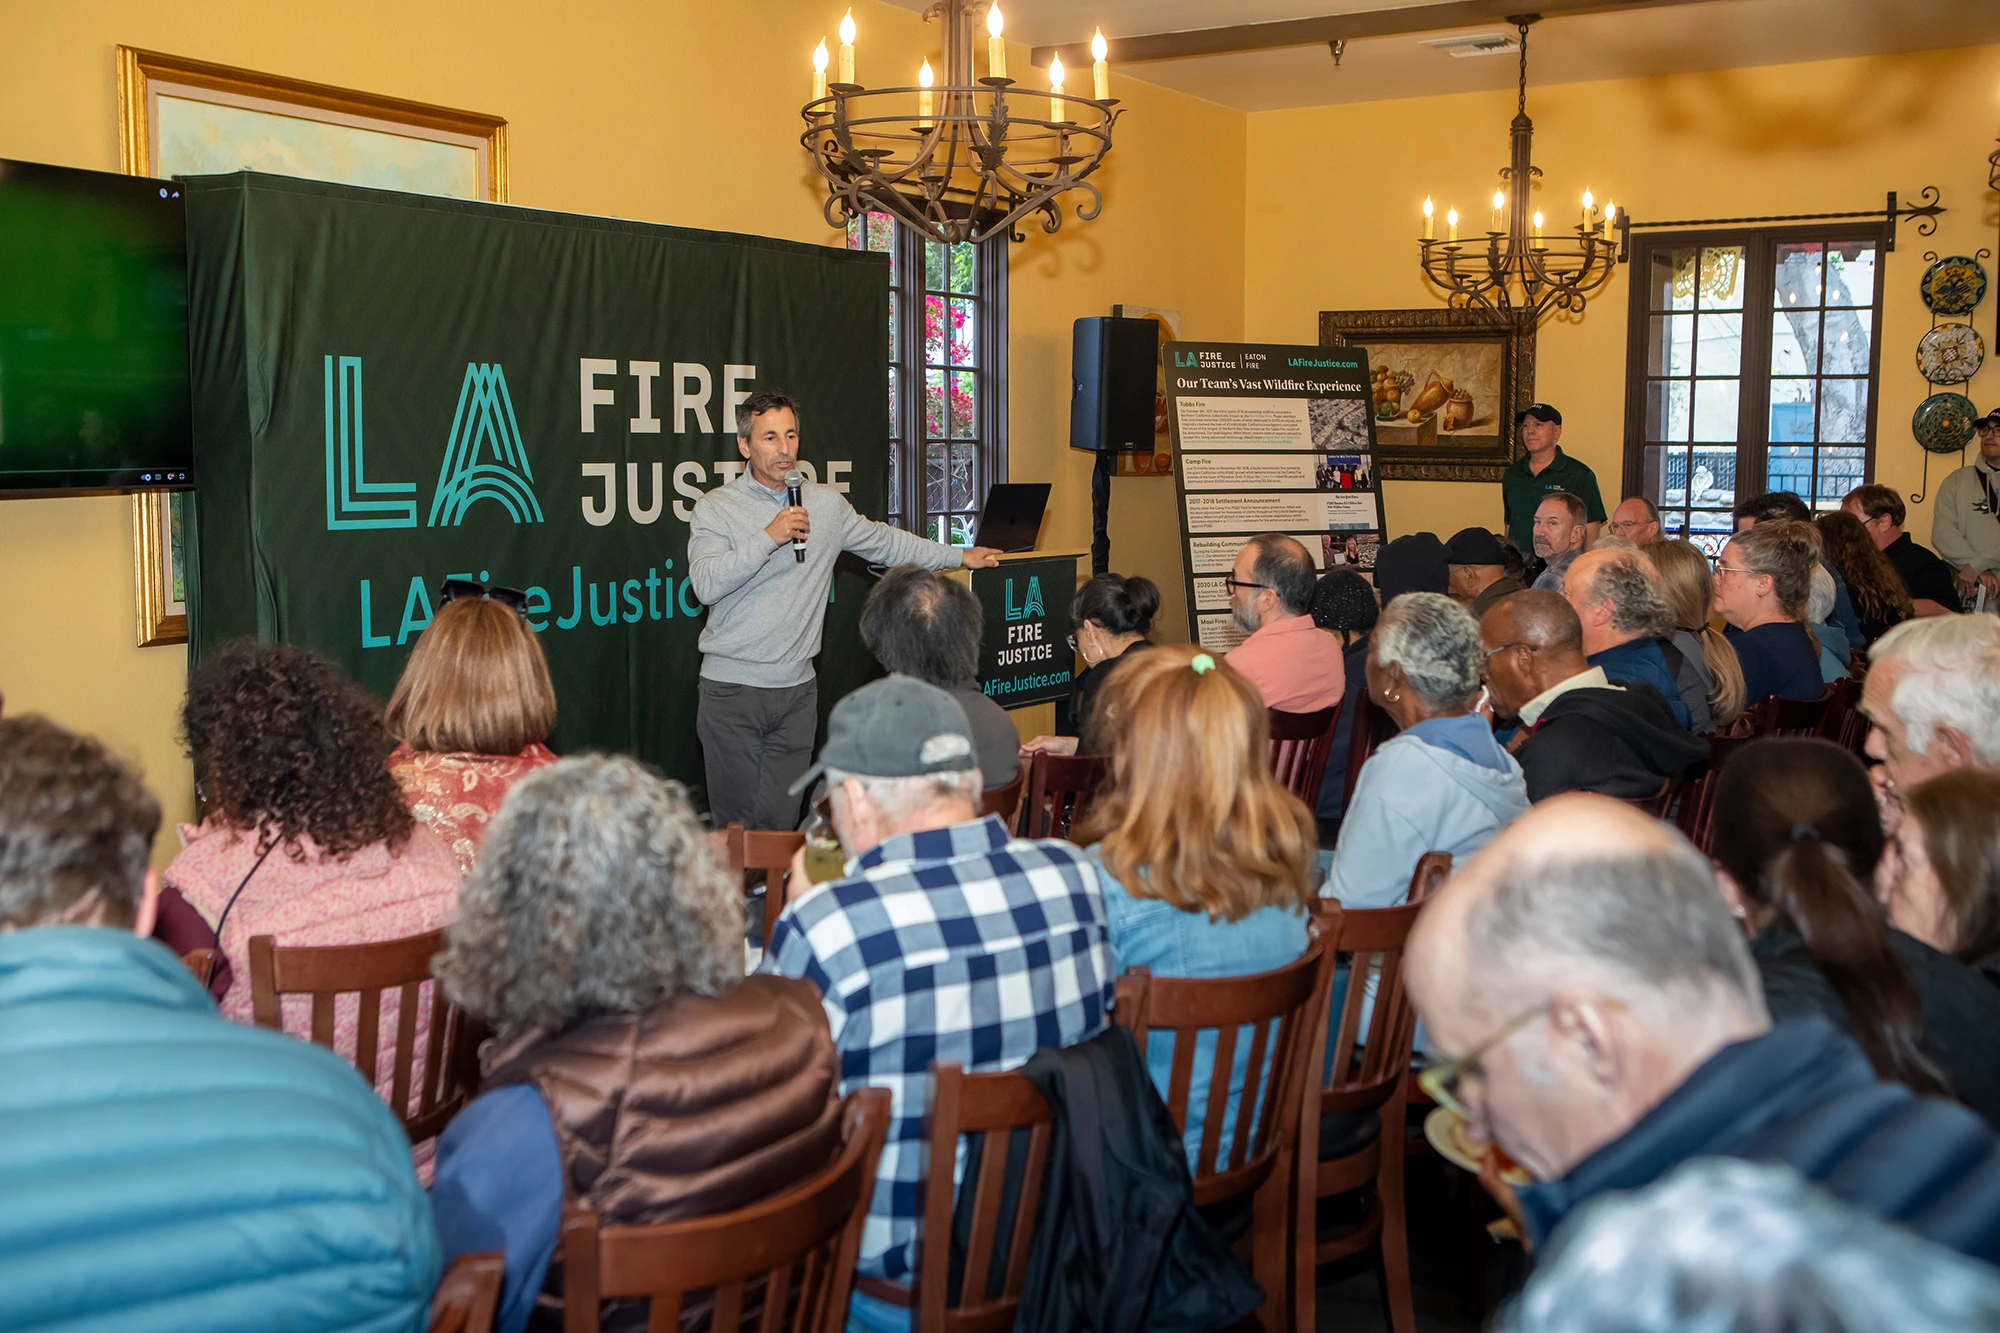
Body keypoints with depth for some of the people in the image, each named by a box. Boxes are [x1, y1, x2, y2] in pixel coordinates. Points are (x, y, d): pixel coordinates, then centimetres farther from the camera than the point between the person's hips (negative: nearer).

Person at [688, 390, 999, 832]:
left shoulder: (826, 504, 10)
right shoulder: (715, 508, -2)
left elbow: (883, 541, 23)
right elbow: (706, 584, -16)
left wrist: (960, 556, 27)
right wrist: (768, 538, -21)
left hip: (797, 688, 3)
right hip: (732, 689, -3)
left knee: (781, 820, 1)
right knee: (736, 821, -4)